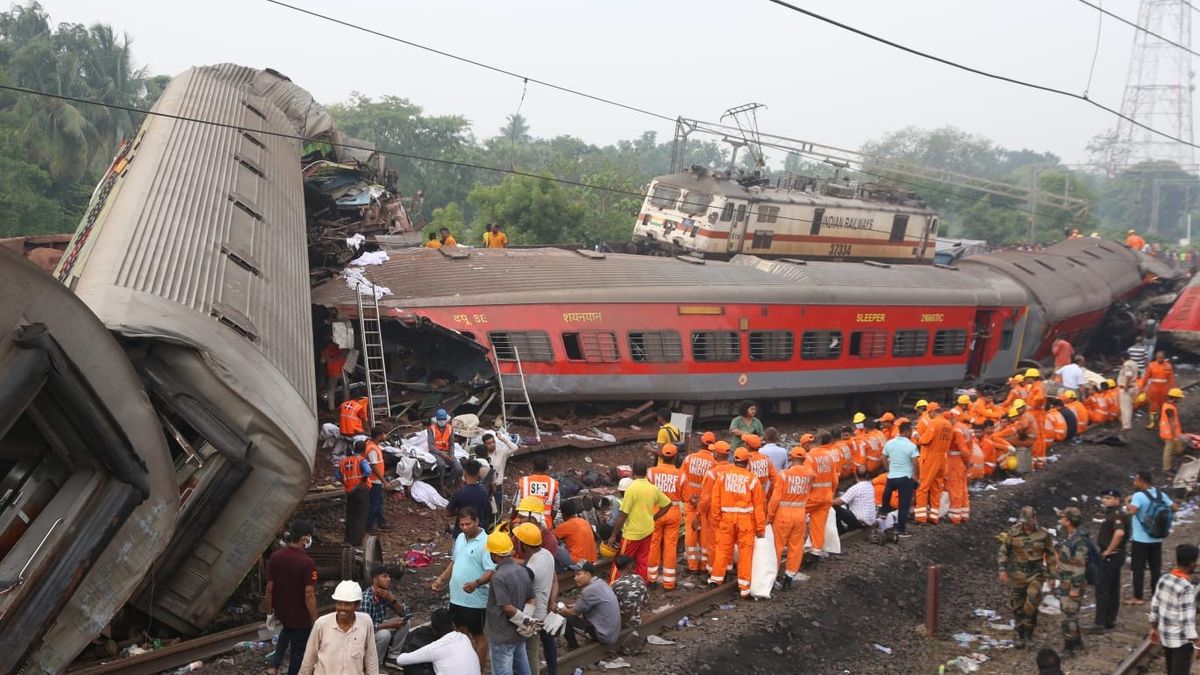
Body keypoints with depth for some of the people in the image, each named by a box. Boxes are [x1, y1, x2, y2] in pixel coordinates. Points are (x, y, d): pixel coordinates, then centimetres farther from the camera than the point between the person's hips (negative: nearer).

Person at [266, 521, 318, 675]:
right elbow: (309, 595, -24)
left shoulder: (275, 557, -11)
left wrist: (269, 612, 11)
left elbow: (269, 589, -3)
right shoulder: (307, 563, -25)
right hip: (300, 616, -5)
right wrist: (315, 621, -13)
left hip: (281, 612, 5)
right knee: (298, 652, 14)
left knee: (288, 628, 37)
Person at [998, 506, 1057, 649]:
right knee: (1017, 606, 5)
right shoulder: (1013, 533, -3)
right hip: (1016, 574, 1)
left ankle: (1028, 630, -3)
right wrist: (1002, 570, -9)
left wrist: (1052, 576, 8)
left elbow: (1050, 556, 7)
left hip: (1035, 574, -1)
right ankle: (1021, 636, 19)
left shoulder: (1043, 535, -1)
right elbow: (1003, 552, 0)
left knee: (1033, 599, -22)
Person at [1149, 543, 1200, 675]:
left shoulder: (1164, 579, -1)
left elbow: (1154, 606, 7)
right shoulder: (1187, 588, -23)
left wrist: (1153, 627, 19)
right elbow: (1187, 618, -23)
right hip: (1181, 640, -7)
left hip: (1165, 635, 7)